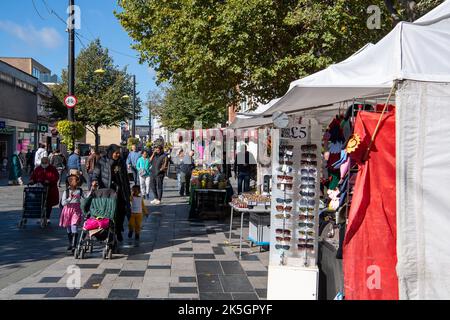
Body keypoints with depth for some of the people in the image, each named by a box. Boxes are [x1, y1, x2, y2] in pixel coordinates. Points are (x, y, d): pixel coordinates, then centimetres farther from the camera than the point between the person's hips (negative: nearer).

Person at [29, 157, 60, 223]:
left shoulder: (53, 169, 0)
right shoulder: (37, 169, 10)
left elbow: (56, 177, -8)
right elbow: (33, 176, 11)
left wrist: (49, 181, -23)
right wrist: (32, 181, -11)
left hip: (50, 190, -2)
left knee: (49, 205, 4)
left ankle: (47, 218, 14)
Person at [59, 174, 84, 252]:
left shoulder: (79, 190, 1)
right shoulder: (66, 191, -5)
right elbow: (63, 203, -10)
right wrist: (70, 198, -25)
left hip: (76, 210, 0)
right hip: (68, 210, 1)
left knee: (74, 228, -14)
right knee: (68, 229, 12)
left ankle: (74, 245, -17)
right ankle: (70, 244, 30)